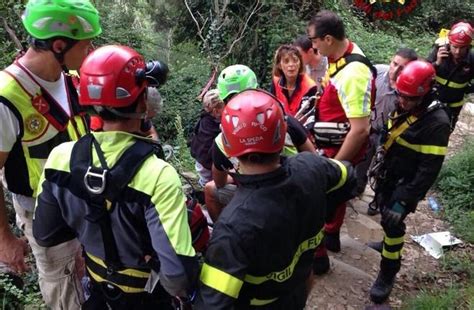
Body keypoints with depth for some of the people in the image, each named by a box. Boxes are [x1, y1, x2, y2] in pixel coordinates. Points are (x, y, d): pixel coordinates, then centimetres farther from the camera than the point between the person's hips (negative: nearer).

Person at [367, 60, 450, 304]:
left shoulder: (437, 122, -26)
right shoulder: (403, 107, -4)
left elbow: (429, 169, -25)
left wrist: (406, 200, -24)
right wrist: (379, 163, 13)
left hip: (406, 183, -7)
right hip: (388, 176, 7)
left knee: (392, 220, -3)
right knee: (385, 214, 22)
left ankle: (388, 273, 15)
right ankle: (389, 243, 50)